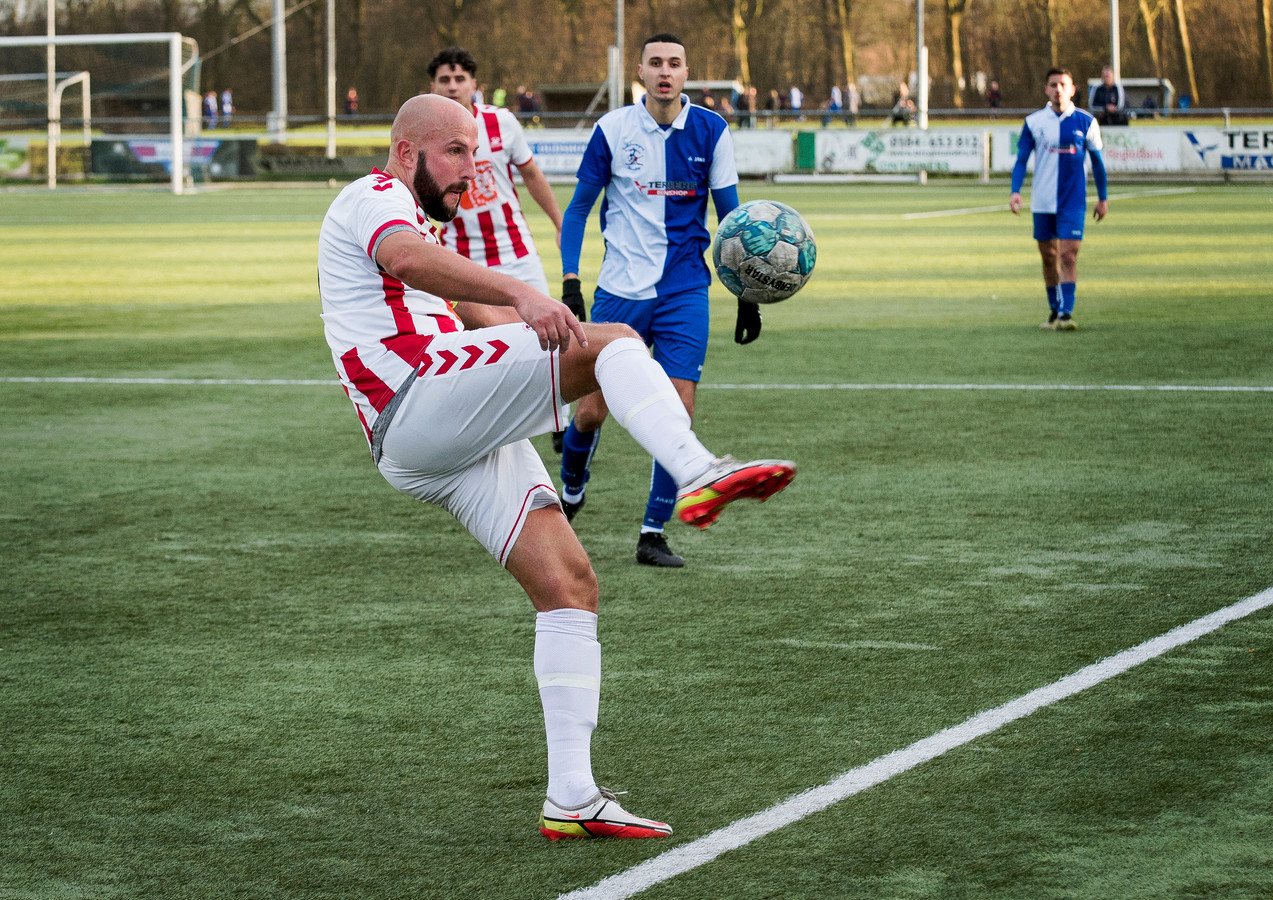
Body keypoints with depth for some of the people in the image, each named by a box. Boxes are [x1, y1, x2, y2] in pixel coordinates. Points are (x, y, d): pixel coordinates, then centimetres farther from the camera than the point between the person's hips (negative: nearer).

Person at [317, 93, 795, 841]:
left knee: (569, 584, 0)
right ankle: (698, 474, -42)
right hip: (423, 405, -10)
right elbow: (407, 259, -24)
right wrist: (518, 294, -39)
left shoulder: (411, 218, 34)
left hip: (459, 443, 10)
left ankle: (572, 796, -3)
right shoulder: (376, 197, 1)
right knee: (613, 340, -20)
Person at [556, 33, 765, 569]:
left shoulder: (710, 131, -1)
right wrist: (570, 280, -4)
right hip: (619, 290, 0)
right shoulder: (613, 129, -3)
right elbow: (578, 209, 5)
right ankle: (569, 495, 31)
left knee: (678, 409, -10)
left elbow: (730, 214, 7)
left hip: (684, 292, 1)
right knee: (592, 409, 1)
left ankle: (653, 532, 0)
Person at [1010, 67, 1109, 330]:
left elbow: (1097, 160, 9)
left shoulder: (1085, 122, 0)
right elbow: (1021, 160, 5)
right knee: (1049, 256, 10)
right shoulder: (1034, 122, 1)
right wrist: (1015, 191, -9)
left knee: (1068, 254, -13)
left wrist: (1102, 198, 12)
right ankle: (1054, 311, 24)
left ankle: (1066, 313, -17)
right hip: (1042, 201, 2)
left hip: (1073, 201, -2)